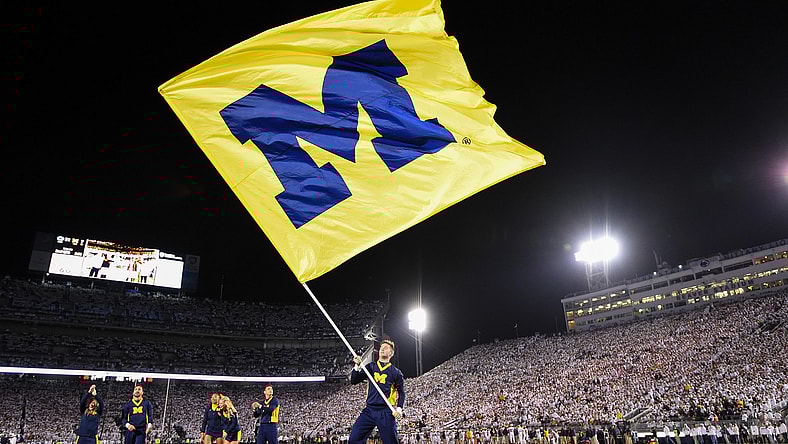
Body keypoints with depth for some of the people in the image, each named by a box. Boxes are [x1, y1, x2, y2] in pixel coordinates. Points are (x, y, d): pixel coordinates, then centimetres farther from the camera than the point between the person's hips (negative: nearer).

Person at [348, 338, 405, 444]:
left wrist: (399, 408, -3)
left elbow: (401, 392, 12)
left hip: (386, 412, -2)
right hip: (369, 410, 2)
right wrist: (357, 366, -6)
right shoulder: (371, 367, 15)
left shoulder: (396, 372, 9)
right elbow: (354, 381, 9)